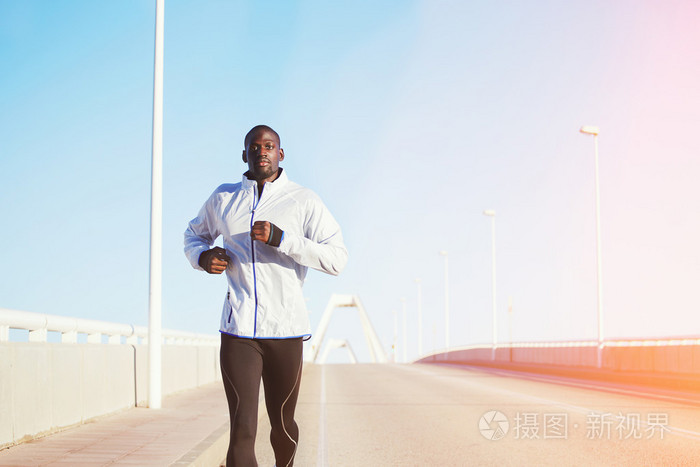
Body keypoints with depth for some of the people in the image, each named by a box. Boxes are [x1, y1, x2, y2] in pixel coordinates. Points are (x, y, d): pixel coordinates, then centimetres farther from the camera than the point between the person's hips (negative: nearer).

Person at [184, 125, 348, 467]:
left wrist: (282, 239, -20)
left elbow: (337, 258, -9)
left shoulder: (303, 201, 0)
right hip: (238, 329, 1)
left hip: (286, 329, 0)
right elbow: (194, 234, 28)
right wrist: (202, 256, 3)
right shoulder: (222, 199, 10)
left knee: (282, 426, 13)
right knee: (242, 431, -11)